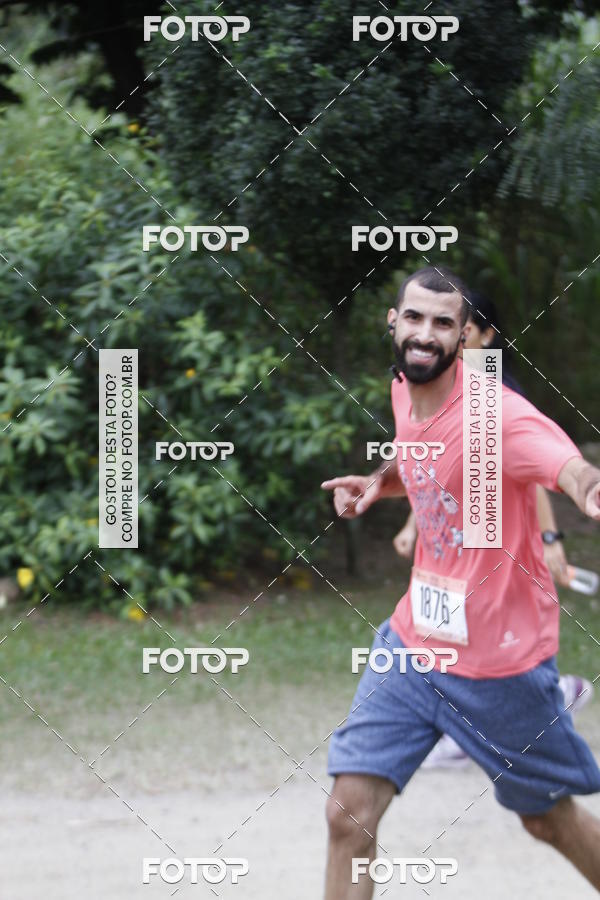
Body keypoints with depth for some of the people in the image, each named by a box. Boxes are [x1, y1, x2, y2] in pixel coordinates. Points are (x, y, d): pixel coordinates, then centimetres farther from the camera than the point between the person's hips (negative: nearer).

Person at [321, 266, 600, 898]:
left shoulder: (493, 413, -24)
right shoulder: (405, 393, 0)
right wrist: (379, 481, 0)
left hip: (500, 662, -6)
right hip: (412, 642, 6)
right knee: (349, 815, -5)